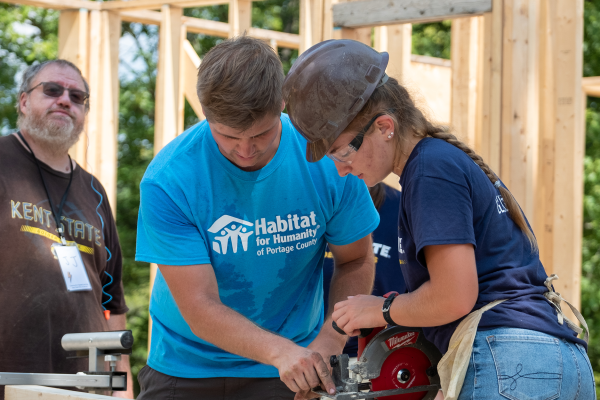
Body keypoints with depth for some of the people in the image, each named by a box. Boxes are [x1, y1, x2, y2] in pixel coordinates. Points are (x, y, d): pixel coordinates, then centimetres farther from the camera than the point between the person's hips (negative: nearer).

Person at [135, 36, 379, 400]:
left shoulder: (329, 160, -14)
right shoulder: (167, 182, -20)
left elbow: (356, 262, -1)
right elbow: (199, 307, -22)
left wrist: (329, 340, -17)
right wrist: (280, 351, -36)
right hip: (185, 368, 0)